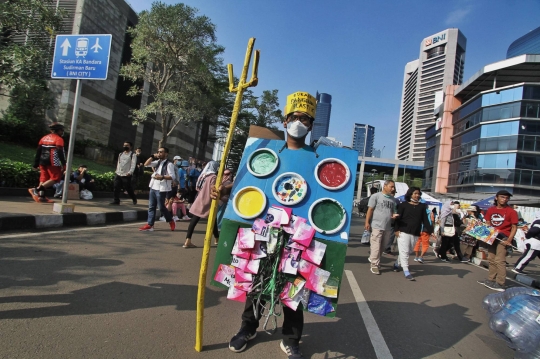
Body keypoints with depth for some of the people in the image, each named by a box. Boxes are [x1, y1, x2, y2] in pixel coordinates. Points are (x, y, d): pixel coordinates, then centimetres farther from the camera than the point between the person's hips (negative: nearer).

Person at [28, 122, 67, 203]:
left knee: (44, 178, 12)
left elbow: (38, 152, 15)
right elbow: (60, 153, -14)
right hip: (53, 163, -7)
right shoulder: (59, 139, -6)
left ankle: (41, 196, 7)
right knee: (56, 178, -2)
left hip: (42, 162, 8)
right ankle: (37, 190, -12)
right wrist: (64, 165, -12)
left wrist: (36, 164, 18)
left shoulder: (44, 138, 15)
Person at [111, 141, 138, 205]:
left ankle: (134, 198, 21)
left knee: (128, 188, 0)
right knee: (116, 188, 1)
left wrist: (130, 172, -26)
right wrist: (117, 171, 15)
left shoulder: (133, 155, -4)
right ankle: (116, 200, 7)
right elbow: (118, 163, 23)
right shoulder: (120, 154, 18)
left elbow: (133, 165, -14)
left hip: (126, 175, -6)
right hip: (118, 174, 6)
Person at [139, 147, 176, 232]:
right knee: (151, 206, 6)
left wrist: (162, 177, -26)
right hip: (153, 187, 8)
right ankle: (150, 225, 9)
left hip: (161, 189, -8)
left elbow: (172, 176, -17)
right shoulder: (157, 162, 14)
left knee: (161, 207, 0)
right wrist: (152, 156, 2)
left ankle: (171, 221, 20)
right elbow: (146, 164, 9)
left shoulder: (169, 164, -9)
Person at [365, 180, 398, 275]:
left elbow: (393, 212, 21)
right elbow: (370, 210, -4)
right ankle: (374, 265, 2)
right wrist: (367, 222, -10)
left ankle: (372, 259, 30)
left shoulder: (394, 200, 14)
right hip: (377, 226, -6)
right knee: (376, 246, -6)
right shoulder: (376, 196, -3)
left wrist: (394, 215, -4)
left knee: (383, 246, 12)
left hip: (387, 227, 6)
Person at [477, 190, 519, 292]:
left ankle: (500, 284, -6)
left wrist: (509, 240, -17)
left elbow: (514, 227, -8)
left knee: (499, 260, -10)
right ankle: (491, 279, 26)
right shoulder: (490, 210, 7)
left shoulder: (511, 211, -8)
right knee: (491, 259, 14)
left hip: (503, 238, -6)